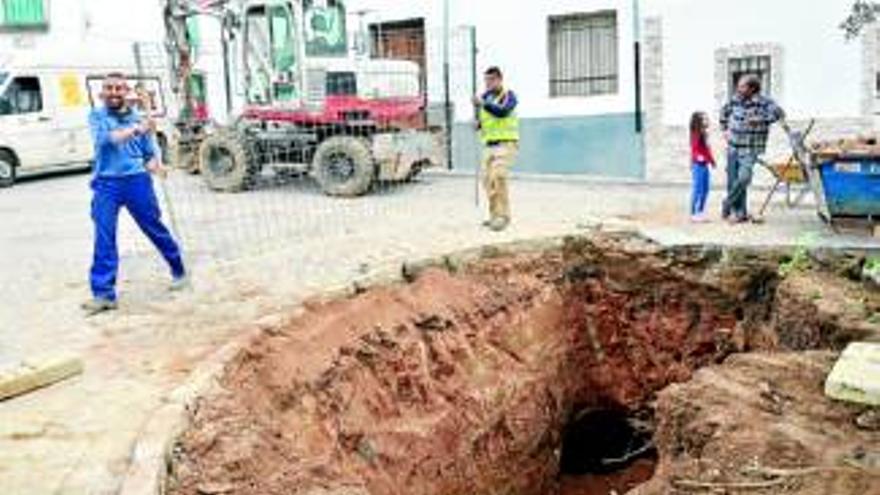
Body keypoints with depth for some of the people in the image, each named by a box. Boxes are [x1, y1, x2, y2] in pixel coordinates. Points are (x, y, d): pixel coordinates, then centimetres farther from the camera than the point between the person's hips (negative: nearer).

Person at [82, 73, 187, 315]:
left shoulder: (139, 118, 7)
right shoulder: (97, 116, 4)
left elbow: (151, 153, 12)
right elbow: (104, 138, -15)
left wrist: (155, 165, -11)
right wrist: (135, 130, -25)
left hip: (137, 181, 1)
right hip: (106, 184, 0)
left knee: (155, 229, 9)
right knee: (103, 238, -5)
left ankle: (179, 272, 30)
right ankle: (103, 294, -1)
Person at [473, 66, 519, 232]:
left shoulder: (509, 96, -6)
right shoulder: (485, 96, 13)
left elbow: (502, 112, -26)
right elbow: (480, 118, 23)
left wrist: (483, 103, -36)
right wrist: (478, 123, -1)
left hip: (506, 144, -7)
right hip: (489, 145, 7)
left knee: (498, 177, -22)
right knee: (488, 180, 6)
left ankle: (503, 216, -18)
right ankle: (495, 215, 18)